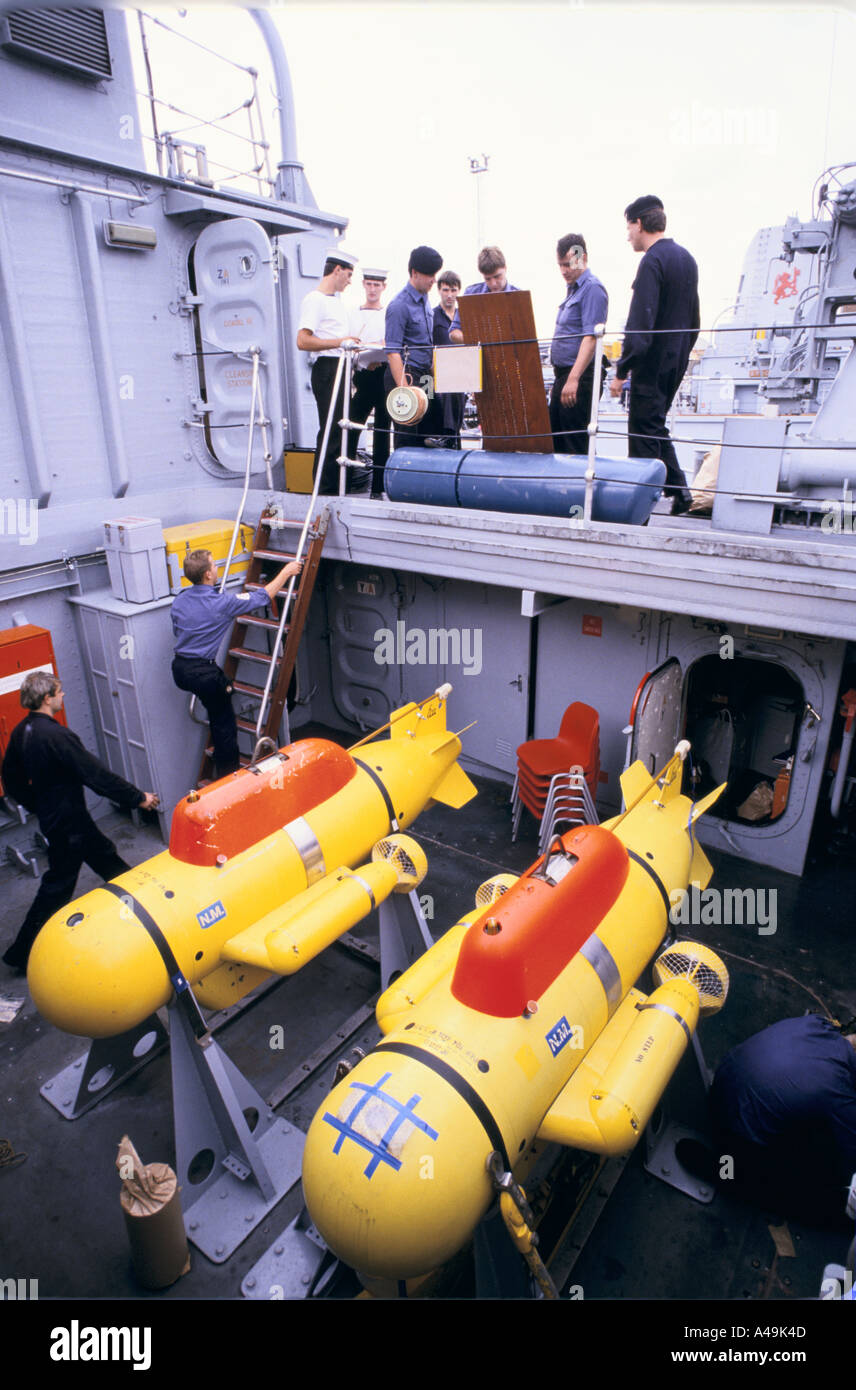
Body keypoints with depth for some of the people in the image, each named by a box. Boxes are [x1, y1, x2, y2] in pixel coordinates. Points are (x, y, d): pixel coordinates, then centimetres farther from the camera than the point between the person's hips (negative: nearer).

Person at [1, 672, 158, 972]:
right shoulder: (56, 735, -28)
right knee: (58, 884, 4)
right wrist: (138, 797, -17)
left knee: (103, 855, 22)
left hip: (49, 812, 9)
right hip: (68, 821, -9)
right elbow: (96, 774, -25)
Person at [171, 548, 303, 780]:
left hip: (179, 669, 7)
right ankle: (229, 777, 16)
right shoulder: (222, 603, -15)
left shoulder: (179, 601, 5)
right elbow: (262, 597, -5)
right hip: (204, 672, -7)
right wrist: (286, 572, 7)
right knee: (225, 726, 7)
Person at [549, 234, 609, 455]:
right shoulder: (573, 289, 20)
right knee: (555, 437, 11)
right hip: (565, 374, 10)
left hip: (581, 377, -10)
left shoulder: (592, 289, -11)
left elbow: (591, 338, -21)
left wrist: (573, 379, -30)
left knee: (575, 442, -9)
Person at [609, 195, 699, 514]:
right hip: (677, 360, 9)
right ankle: (678, 489, 14)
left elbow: (640, 325, -21)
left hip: (653, 363, -9)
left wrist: (621, 371, -19)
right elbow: (693, 318, 18)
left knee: (642, 432, -3)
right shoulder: (686, 257, 14)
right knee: (655, 425, 18)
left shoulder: (652, 261, -14)